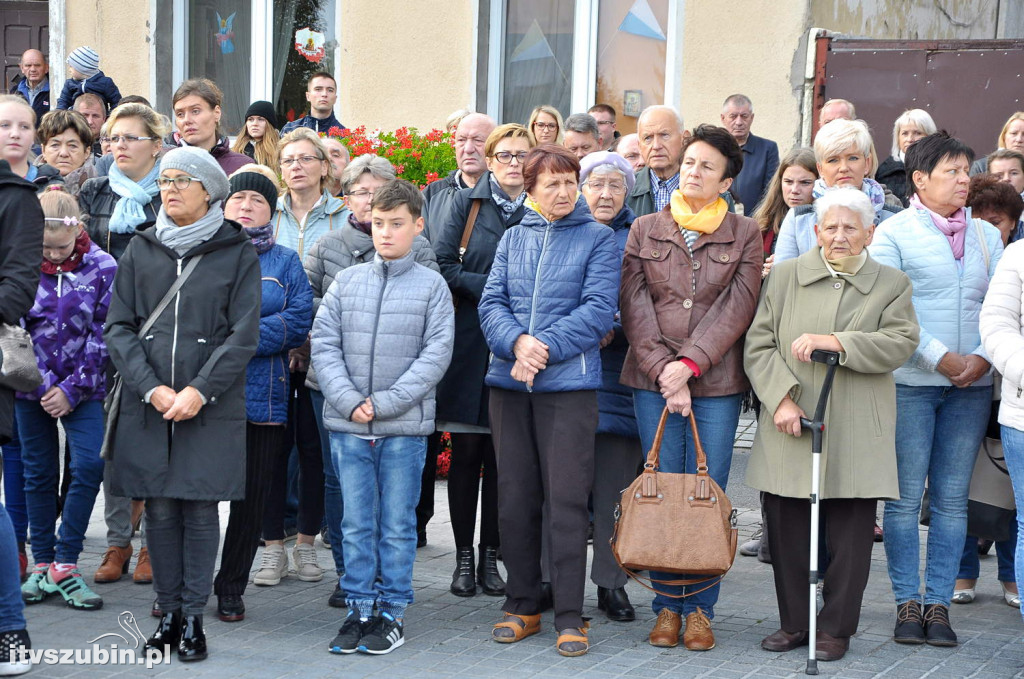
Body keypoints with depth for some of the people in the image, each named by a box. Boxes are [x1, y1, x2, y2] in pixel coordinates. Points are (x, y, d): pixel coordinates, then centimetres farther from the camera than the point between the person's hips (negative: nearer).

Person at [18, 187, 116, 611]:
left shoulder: (102, 267, -5)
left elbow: (103, 334, -6)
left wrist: (72, 388, -10)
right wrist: (44, 384, -10)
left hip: (83, 387, -1)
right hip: (34, 386, 1)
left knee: (90, 464, -13)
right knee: (39, 472, 7)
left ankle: (66, 563, -4)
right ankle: (42, 563, 17)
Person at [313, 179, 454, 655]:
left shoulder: (431, 285, 1)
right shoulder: (346, 281, 8)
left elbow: (436, 354, -6)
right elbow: (324, 343, 4)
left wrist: (384, 403, -12)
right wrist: (349, 401, -10)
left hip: (404, 426, -2)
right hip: (348, 425, 2)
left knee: (397, 525, 4)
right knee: (357, 523, 7)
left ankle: (392, 613, 13)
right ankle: (359, 609, 16)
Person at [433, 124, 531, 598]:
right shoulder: (467, 203, 6)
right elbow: (443, 266, -1)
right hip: (470, 341, 0)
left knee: (502, 454, 3)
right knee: (466, 451, 1)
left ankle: (490, 555, 12)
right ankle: (464, 556, 10)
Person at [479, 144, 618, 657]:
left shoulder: (598, 239, 3)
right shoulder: (513, 238, 13)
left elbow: (597, 309, -7)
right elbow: (491, 301, 5)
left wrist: (546, 347, -16)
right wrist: (517, 343, -14)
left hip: (569, 382, -4)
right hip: (508, 382, 4)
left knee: (566, 498, -6)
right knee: (515, 496, 8)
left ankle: (569, 615, 0)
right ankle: (521, 605, 19)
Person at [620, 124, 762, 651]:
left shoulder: (744, 235, 6)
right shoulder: (645, 230, 10)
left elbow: (738, 308, -2)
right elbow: (634, 306, 3)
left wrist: (691, 363, -12)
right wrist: (663, 370, -9)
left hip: (716, 380, -1)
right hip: (653, 377, 1)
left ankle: (700, 609, 7)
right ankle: (667, 606, 9)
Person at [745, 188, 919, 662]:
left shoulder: (892, 285, 8)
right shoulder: (785, 277, 10)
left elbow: (900, 343, -6)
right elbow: (759, 345, 5)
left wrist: (836, 342, -17)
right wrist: (781, 399, -9)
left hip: (855, 435, -1)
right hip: (790, 426, 1)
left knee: (850, 535, 1)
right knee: (786, 529, 5)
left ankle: (836, 629, 13)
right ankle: (794, 623, 19)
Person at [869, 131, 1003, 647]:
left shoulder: (987, 236, 13)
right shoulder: (893, 233, 0)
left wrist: (982, 357, -7)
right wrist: (941, 358, -13)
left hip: (972, 386, 4)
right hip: (910, 382, -3)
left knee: (952, 499, 4)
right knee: (906, 497, -1)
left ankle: (939, 604, 9)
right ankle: (907, 603, 7)